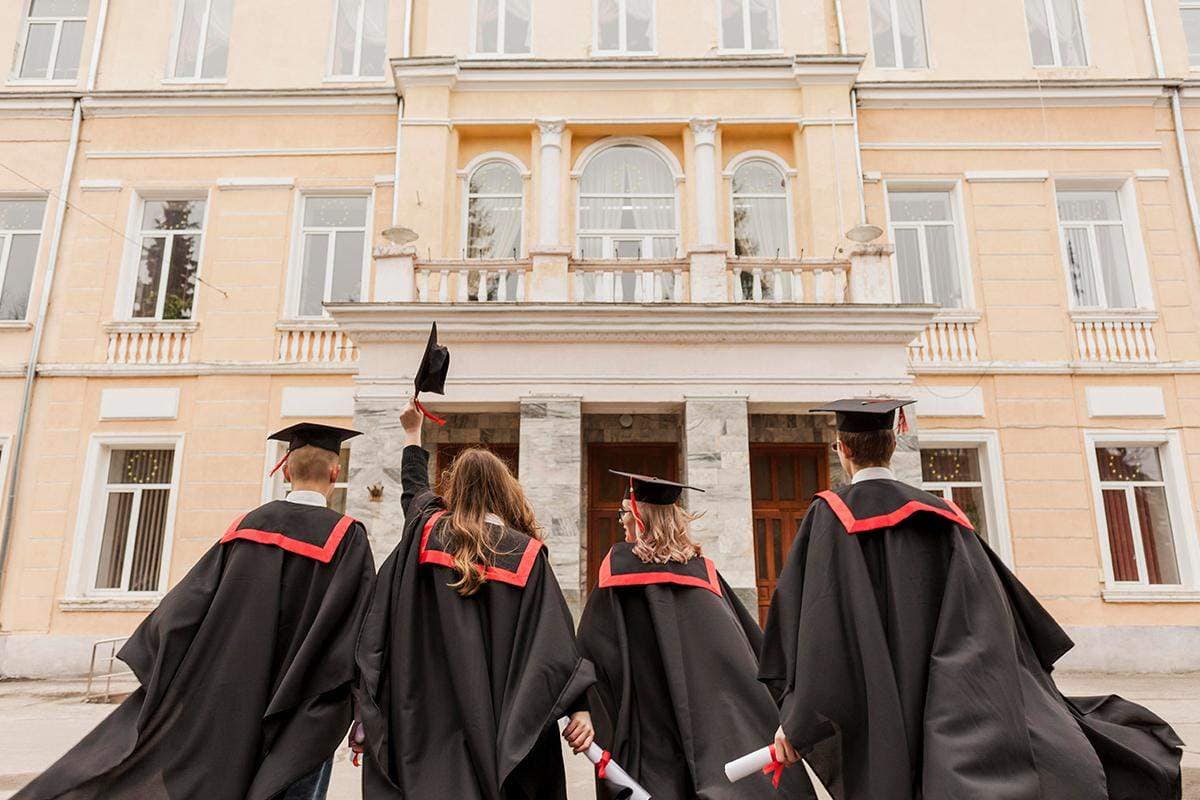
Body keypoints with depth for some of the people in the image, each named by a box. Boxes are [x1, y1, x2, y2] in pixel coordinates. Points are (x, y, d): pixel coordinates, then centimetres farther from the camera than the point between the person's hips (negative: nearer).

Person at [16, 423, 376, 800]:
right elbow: (354, 632, -18)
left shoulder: (248, 524, 3)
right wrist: (358, 717, -12)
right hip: (302, 709, -5)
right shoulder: (346, 536, -13)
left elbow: (190, 597, 5)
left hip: (230, 693, 5)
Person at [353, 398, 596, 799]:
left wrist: (412, 431, 36)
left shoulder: (429, 529, -1)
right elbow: (555, 634, -14)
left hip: (434, 705, 2)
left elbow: (414, 488, 22)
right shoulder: (527, 552, -8)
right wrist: (579, 708, -14)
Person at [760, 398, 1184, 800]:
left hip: (877, 705, -4)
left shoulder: (831, 513, -4)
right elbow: (987, 606, 10)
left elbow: (815, 614, -14)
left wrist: (796, 718, -14)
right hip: (951, 704, 4)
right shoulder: (939, 512, 11)